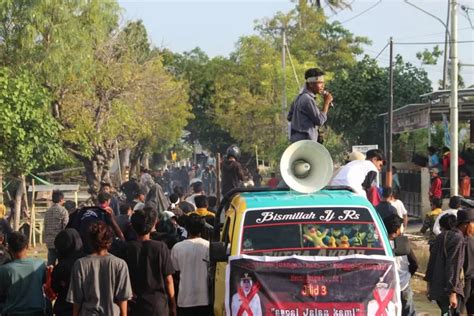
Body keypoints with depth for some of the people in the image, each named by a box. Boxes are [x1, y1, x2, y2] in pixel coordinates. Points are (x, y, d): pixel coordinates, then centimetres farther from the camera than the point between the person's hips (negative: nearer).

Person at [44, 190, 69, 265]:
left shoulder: (48, 212, 8)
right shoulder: (63, 211, -8)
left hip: (50, 242, 5)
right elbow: (66, 227, -10)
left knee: (50, 264, 7)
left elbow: (45, 227, 12)